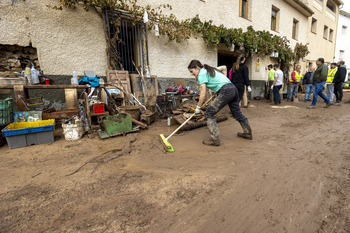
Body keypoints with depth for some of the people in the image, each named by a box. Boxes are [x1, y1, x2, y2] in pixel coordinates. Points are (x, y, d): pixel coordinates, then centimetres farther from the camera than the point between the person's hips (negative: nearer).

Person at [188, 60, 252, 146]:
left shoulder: (201, 74, -5)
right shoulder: (210, 69, 21)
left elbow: (203, 93, -11)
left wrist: (198, 107, -3)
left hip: (226, 91, -10)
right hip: (233, 89, 10)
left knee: (209, 114, -5)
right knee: (237, 113, 24)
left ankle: (214, 139, -6)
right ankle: (248, 133, 41)